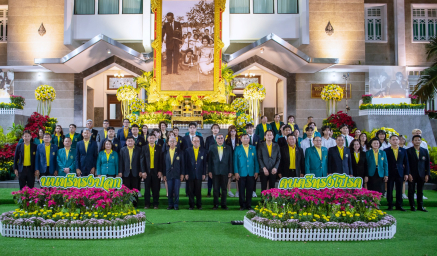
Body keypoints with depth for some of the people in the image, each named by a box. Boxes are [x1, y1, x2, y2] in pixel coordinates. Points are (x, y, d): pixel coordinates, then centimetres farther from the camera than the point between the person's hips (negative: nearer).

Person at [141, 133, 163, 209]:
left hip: (156, 171, 0)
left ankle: (155, 204, 10)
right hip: (147, 171, 0)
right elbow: (142, 160, 4)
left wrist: (160, 171, -3)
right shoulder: (144, 148, 7)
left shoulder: (159, 148, 7)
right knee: (147, 188, 4)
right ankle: (147, 204, 11)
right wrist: (143, 171, -4)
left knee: (156, 188, 2)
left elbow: (161, 160, 5)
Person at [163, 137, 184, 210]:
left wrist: (182, 174, -3)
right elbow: (164, 164, 9)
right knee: (170, 191, 3)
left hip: (177, 175, -2)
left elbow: (182, 163, 3)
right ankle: (170, 205, 13)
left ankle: (176, 205, 7)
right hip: (169, 174, 2)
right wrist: (164, 175, 5)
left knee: (176, 191, -2)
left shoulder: (180, 152, 4)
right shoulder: (166, 152, 9)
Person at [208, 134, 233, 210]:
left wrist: (230, 171, 0)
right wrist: (209, 171, -3)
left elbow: (230, 160, 6)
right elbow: (209, 160, 4)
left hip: (225, 172, 1)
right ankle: (215, 204, 11)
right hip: (215, 171, -1)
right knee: (215, 189, 1)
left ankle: (223, 204, 13)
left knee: (224, 189, 5)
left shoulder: (228, 148, 8)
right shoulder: (212, 147, 6)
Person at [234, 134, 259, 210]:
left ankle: (249, 205, 14)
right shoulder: (237, 149, 5)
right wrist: (236, 172, -5)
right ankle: (242, 205, 11)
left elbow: (256, 160, 9)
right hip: (241, 173, -1)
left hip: (251, 173, 2)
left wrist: (256, 171, 2)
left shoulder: (253, 148, 10)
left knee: (250, 190, 4)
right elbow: (235, 161, 2)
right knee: (241, 190, 2)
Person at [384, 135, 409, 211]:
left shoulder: (403, 150, 9)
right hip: (390, 173, -2)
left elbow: (406, 163, 9)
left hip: (400, 173, 2)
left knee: (399, 190, 6)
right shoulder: (386, 151, 0)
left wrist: (406, 173, 2)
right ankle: (390, 206, 10)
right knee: (389, 190, 2)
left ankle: (399, 205, 15)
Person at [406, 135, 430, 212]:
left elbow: (427, 163, 9)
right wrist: (408, 174, -11)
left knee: (420, 191, 8)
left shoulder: (425, 151, 9)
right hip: (412, 174, -2)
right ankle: (412, 206, 10)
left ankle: (420, 206, 15)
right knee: (411, 190, 2)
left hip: (421, 174, 2)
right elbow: (407, 163, -4)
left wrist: (427, 174, 1)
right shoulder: (408, 151, -1)